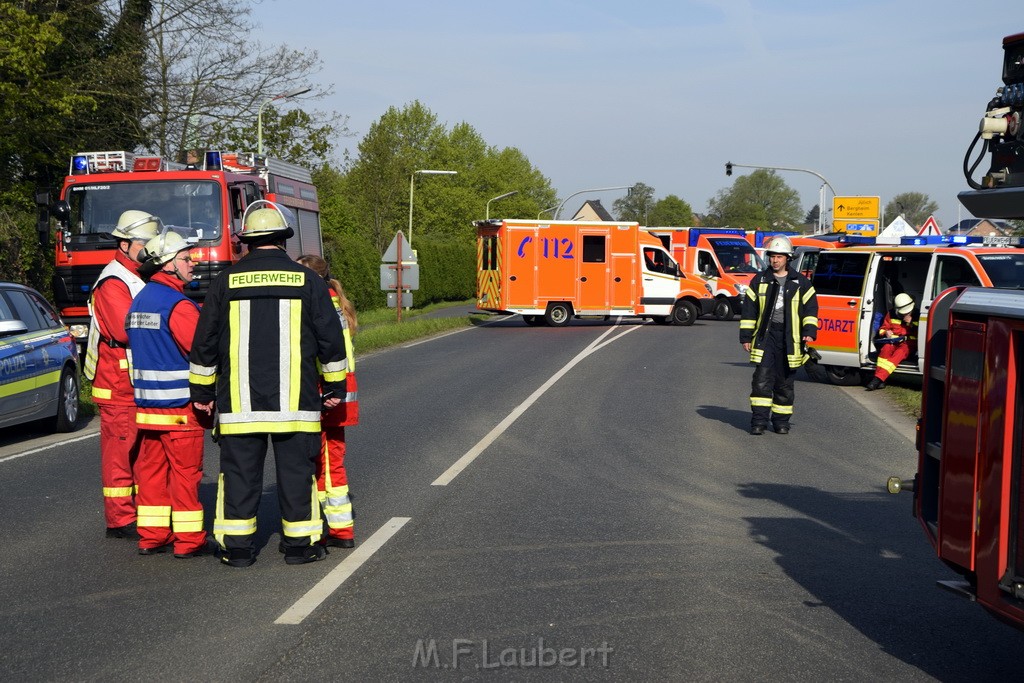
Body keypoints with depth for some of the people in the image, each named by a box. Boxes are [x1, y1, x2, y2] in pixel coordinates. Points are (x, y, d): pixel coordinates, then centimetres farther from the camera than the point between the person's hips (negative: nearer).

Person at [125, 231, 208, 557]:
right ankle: (188, 539, 3)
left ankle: (151, 536, 16)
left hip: (146, 403, 8)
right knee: (185, 472, -1)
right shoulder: (177, 304, -16)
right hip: (180, 403, -8)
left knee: (151, 468, 12)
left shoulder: (139, 300, 13)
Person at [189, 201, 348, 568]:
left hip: (238, 401, 1)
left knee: (239, 470, 6)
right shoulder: (307, 281, 0)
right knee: (297, 469, 7)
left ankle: (236, 546, 9)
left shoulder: (225, 282, 2)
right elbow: (331, 339, 3)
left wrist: (202, 390, 16)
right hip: (295, 400, -1)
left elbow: (204, 343, 6)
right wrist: (335, 386, 14)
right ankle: (300, 544, 11)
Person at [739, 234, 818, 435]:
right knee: (762, 379, -10)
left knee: (785, 383, 6)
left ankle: (781, 421, 16)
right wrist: (746, 336, 6)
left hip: (790, 338, 0)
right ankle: (759, 420, -8)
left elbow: (810, 308, 8)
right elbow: (749, 309, 10)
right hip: (765, 336, 0)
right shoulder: (759, 281, 8)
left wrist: (809, 332, -6)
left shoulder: (800, 283, 7)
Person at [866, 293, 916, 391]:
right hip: (893, 342, 2)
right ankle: (880, 380, -44)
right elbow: (882, 329, 20)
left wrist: (911, 323, -10)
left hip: (908, 344, -2)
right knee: (886, 349, -34)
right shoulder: (891, 314, 11)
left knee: (900, 352, -36)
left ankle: (878, 378, -47)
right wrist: (886, 332, -5)